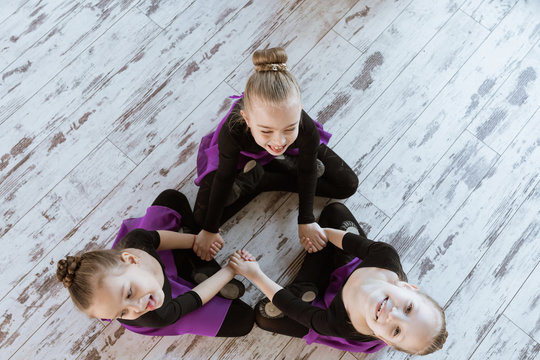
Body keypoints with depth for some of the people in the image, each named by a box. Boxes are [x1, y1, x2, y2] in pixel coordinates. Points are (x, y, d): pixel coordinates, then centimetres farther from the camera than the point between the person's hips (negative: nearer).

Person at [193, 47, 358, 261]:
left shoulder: (307, 131, -43)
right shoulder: (232, 131, -45)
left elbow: (307, 174, -22)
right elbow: (224, 179, -28)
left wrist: (306, 221, -10)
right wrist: (210, 229, -18)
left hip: (292, 152, 2)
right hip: (243, 153, -2)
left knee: (348, 185, -1)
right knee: (203, 217, -12)